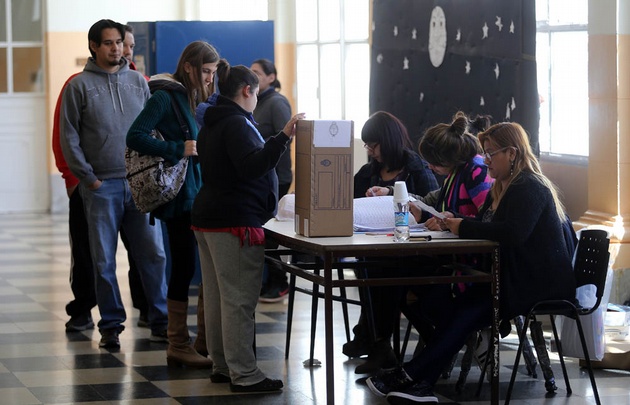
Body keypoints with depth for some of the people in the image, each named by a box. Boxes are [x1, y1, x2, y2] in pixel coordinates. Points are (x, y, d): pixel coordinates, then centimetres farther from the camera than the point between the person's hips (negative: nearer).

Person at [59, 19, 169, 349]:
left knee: (152, 253, 2)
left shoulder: (138, 81, 9)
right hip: (101, 185, -2)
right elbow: (68, 137, -1)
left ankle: (161, 321, 11)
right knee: (104, 260, 3)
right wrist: (88, 178, -7)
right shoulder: (79, 85, 0)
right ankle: (111, 324, 11)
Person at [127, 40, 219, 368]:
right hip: (179, 196, -9)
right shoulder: (166, 97, -11)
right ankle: (178, 347, 6)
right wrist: (178, 149, -24)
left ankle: (206, 341, 18)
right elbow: (135, 136, -20)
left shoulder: (194, 98, 15)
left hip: (199, 192, 9)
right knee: (185, 267, -3)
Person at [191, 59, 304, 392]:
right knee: (239, 299, -9)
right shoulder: (236, 124, -13)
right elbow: (251, 165, -27)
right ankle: (243, 375, -8)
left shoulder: (212, 124, 18)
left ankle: (222, 365, 16)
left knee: (217, 296, 11)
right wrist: (283, 137, -33)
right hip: (236, 221, -10)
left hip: (208, 217, 10)